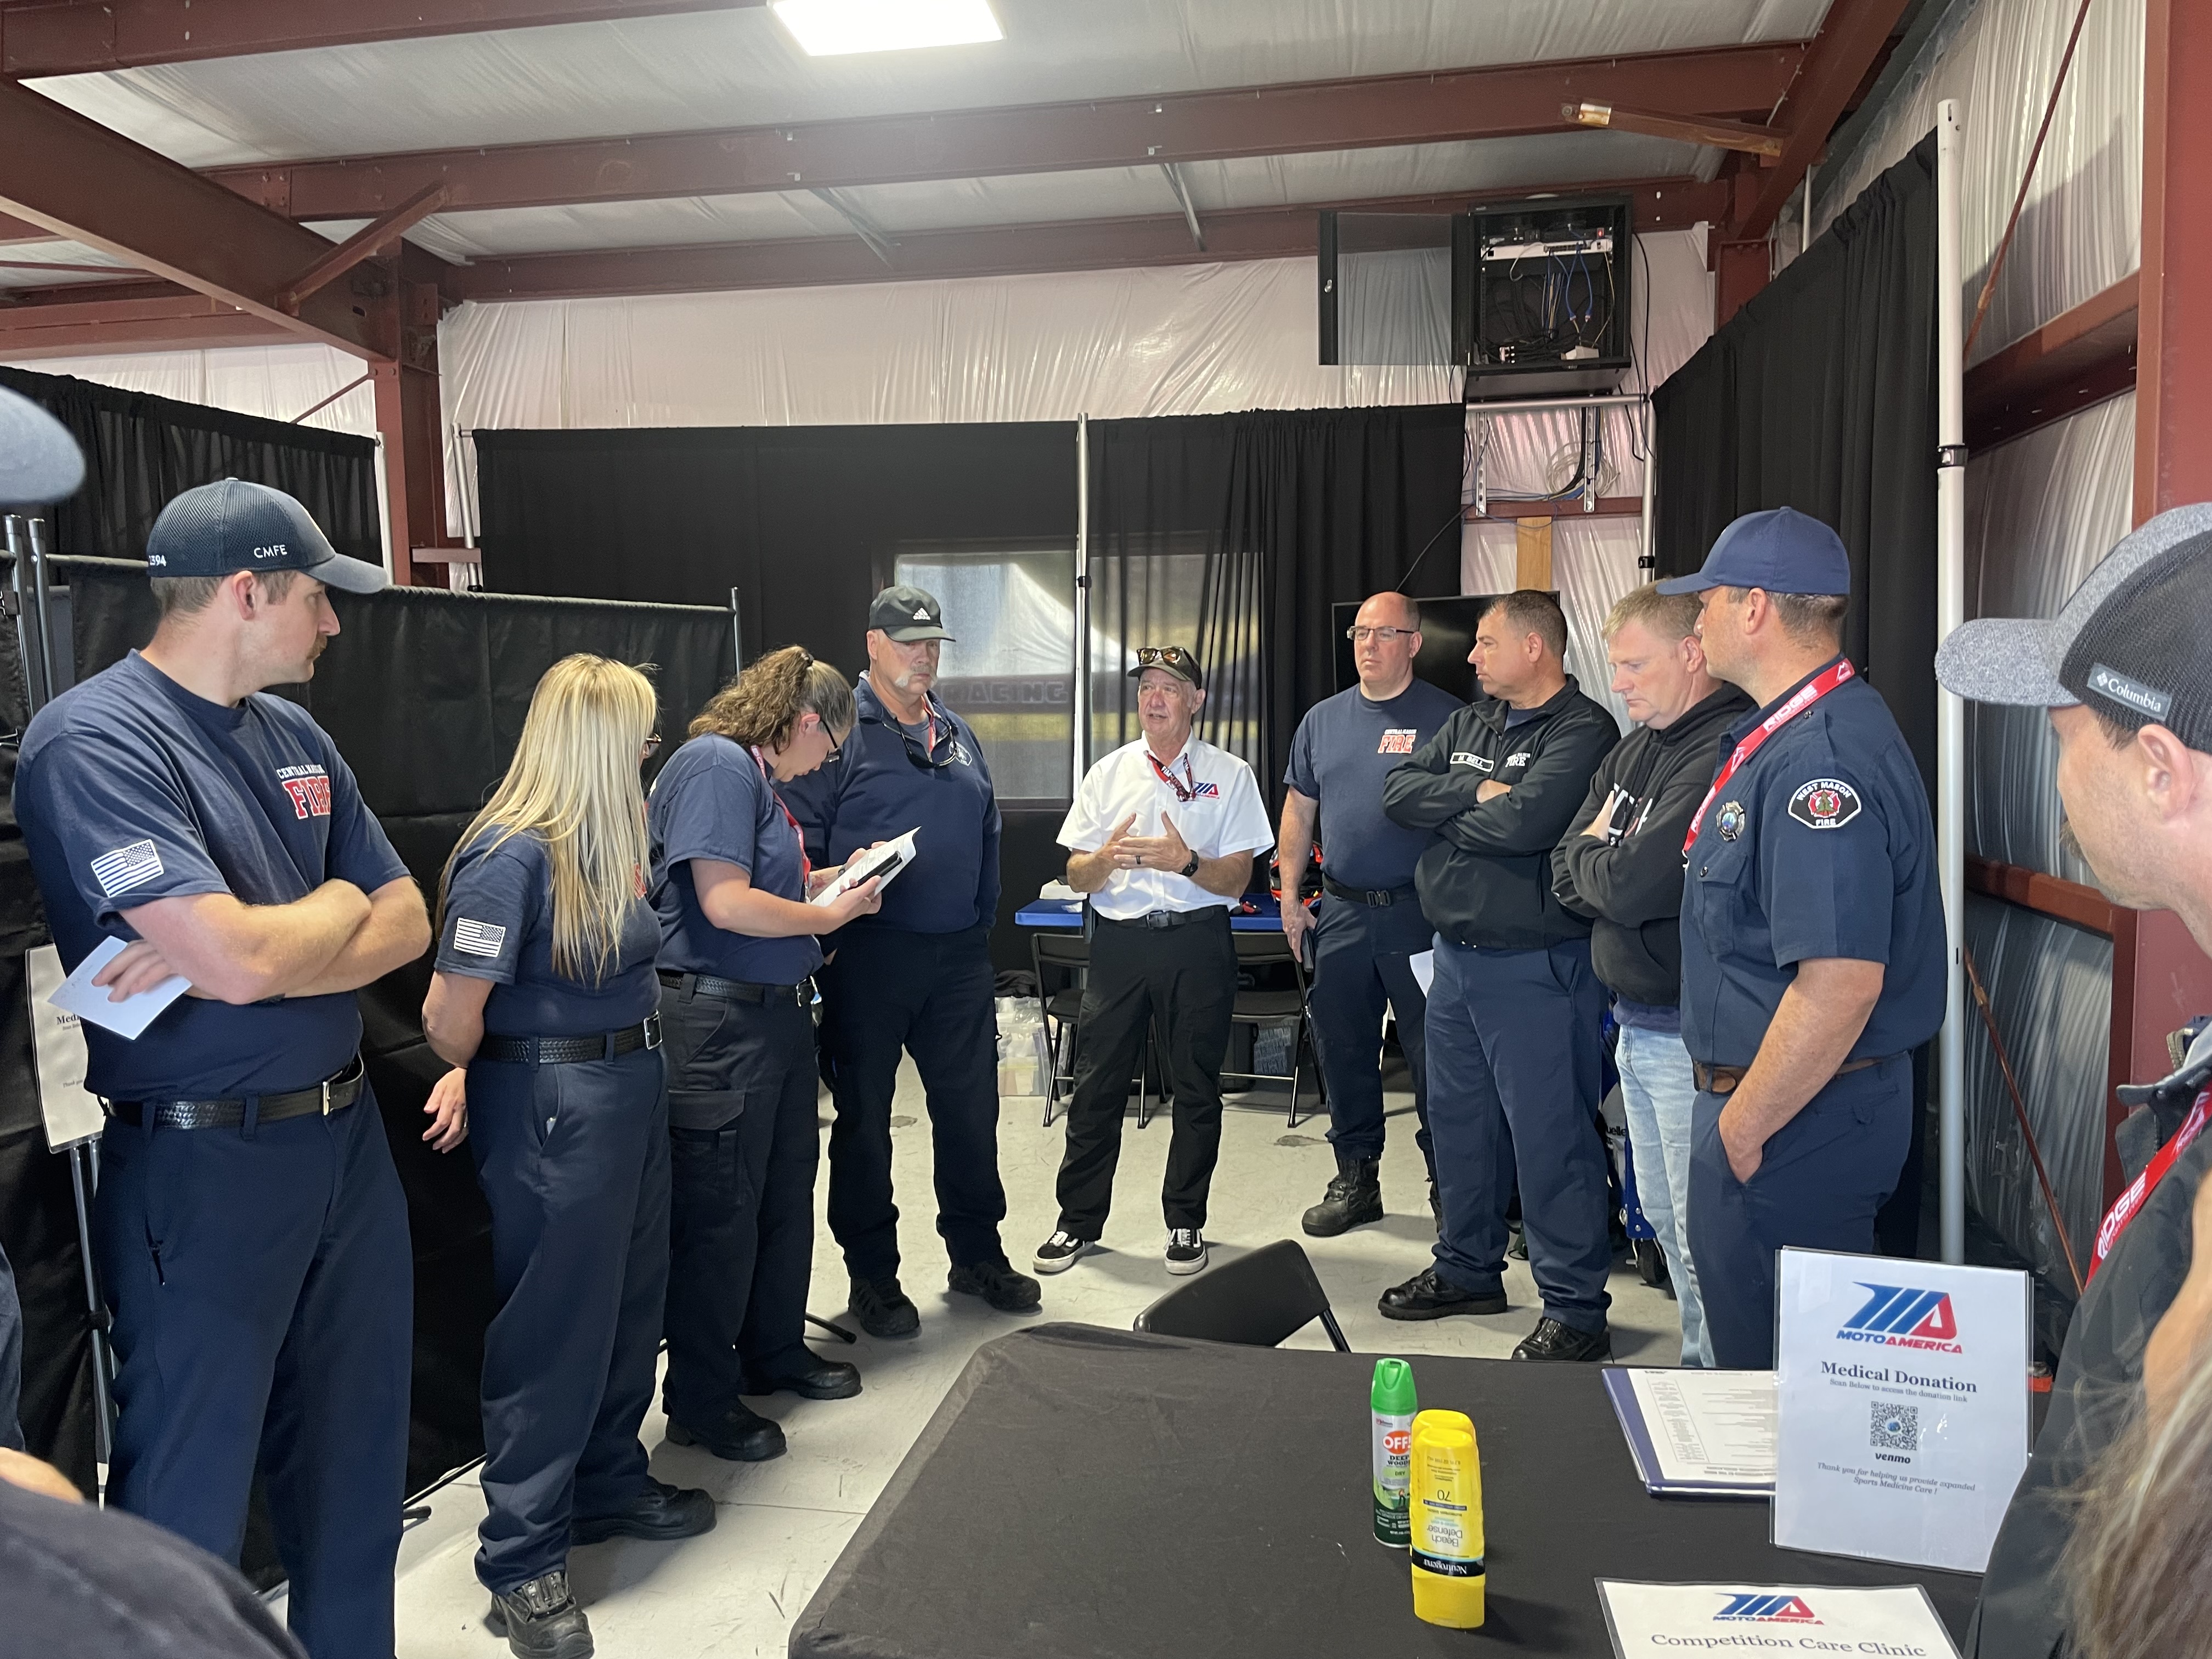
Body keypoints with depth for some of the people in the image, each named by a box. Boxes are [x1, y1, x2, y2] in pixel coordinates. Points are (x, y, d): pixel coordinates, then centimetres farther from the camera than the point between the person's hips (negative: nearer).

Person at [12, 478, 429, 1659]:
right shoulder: (95, 740, -16)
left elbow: (406, 923, 5)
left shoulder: (298, 738, 8)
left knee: (357, 1467, 20)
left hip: (347, 1139, 7)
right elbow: (243, 959, -26)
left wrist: (241, 955, -13)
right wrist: (334, 907, -4)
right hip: (204, 1169, -7)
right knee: (189, 1506, 8)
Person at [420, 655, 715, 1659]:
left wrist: (475, 1072, 6)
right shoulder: (513, 856, -21)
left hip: (631, 1094, 9)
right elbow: (450, 1018, -20)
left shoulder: (605, 842, 7)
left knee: (630, 1301, 20)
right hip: (552, 1112, -9)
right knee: (555, 1324, 3)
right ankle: (522, 1563, 19)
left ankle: (610, 1485, 40)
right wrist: (478, 1075, 1)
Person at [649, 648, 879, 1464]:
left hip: (775, 1013, 10)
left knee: (786, 1190, 20)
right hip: (719, 1020, -10)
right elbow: (726, 904, -23)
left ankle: (775, 1352, 37)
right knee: (721, 1212, 1)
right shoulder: (716, 763, -16)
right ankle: (701, 1401, 17)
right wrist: (835, 913, -12)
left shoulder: (756, 773, 14)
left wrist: (829, 879, 12)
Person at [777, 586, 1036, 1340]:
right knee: (864, 1115, 6)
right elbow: (801, 840, -7)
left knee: (971, 1108, 12)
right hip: (872, 956, -5)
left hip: (960, 955, 6)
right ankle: (872, 1275, 20)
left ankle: (976, 1254, 29)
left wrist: (982, 922, 15)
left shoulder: (959, 735, 16)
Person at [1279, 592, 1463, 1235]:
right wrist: (1289, 896, 7)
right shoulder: (1323, 720, 11)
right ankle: (1356, 1178, 25)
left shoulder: (1446, 717, -3)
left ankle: (1448, 1183, 17)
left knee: (1434, 1054, 2)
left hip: (1421, 914, -4)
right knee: (1343, 1050, 11)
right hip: (1340, 912, 5)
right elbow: (1298, 812, 14)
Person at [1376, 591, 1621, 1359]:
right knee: (1459, 1121, 18)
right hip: (1456, 955, 8)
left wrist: (1449, 814, -7)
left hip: (1536, 968, -8)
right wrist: (1479, 792, -13)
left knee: (1548, 1135, -3)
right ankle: (1468, 1269, 34)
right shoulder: (1468, 724, 14)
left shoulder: (1582, 731, -11)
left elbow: (1526, 821, -26)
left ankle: (1576, 1308, 9)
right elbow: (1398, 790, 3)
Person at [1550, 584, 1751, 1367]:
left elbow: (1634, 886, -25)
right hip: (1636, 1023, 10)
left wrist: (1591, 857, -5)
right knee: (1662, 1218, 20)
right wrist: (1607, 863, -11)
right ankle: (1700, 1365, 35)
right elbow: (1565, 876, 9)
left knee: (1703, 1239, -2)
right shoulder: (1633, 751, 12)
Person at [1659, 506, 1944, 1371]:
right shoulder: (1787, 734, 11)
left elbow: (1840, 983, -30)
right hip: (1754, 1099, 10)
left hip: (1794, 1123, -10)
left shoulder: (1821, 759, -24)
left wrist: (1742, 1129, -20)